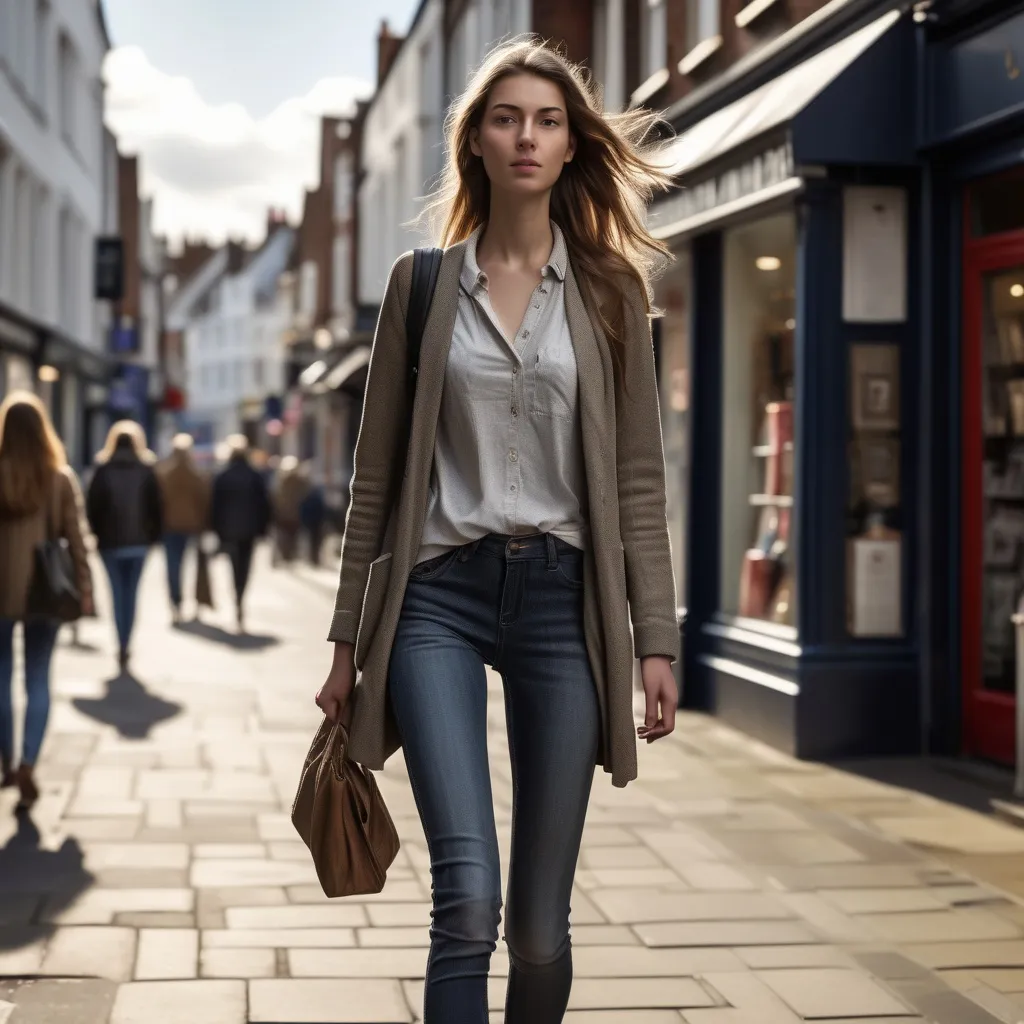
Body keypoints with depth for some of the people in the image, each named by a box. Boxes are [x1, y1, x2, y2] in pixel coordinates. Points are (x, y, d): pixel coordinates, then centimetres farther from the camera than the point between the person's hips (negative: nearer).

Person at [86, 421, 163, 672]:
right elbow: (156, 507, 0)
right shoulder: (146, 470, 1)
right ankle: (126, 646, 4)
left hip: (110, 541, -1)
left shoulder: (103, 470, -2)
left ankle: (121, 645, -5)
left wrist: (97, 533, 8)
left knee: (118, 593, 3)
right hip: (138, 541, 1)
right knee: (131, 593, 8)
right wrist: (154, 535, 8)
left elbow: (92, 506, -3)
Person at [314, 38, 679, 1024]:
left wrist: (656, 639, -1)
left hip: (563, 596, 1)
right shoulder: (422, 282, 7)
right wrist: (347, 639, 8)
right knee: (469, 898, -16)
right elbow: (378, 471, 9)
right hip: (440, 594, -1)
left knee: (541, 924, 5)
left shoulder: (610, 289, 7)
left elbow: (637, 478, 5)